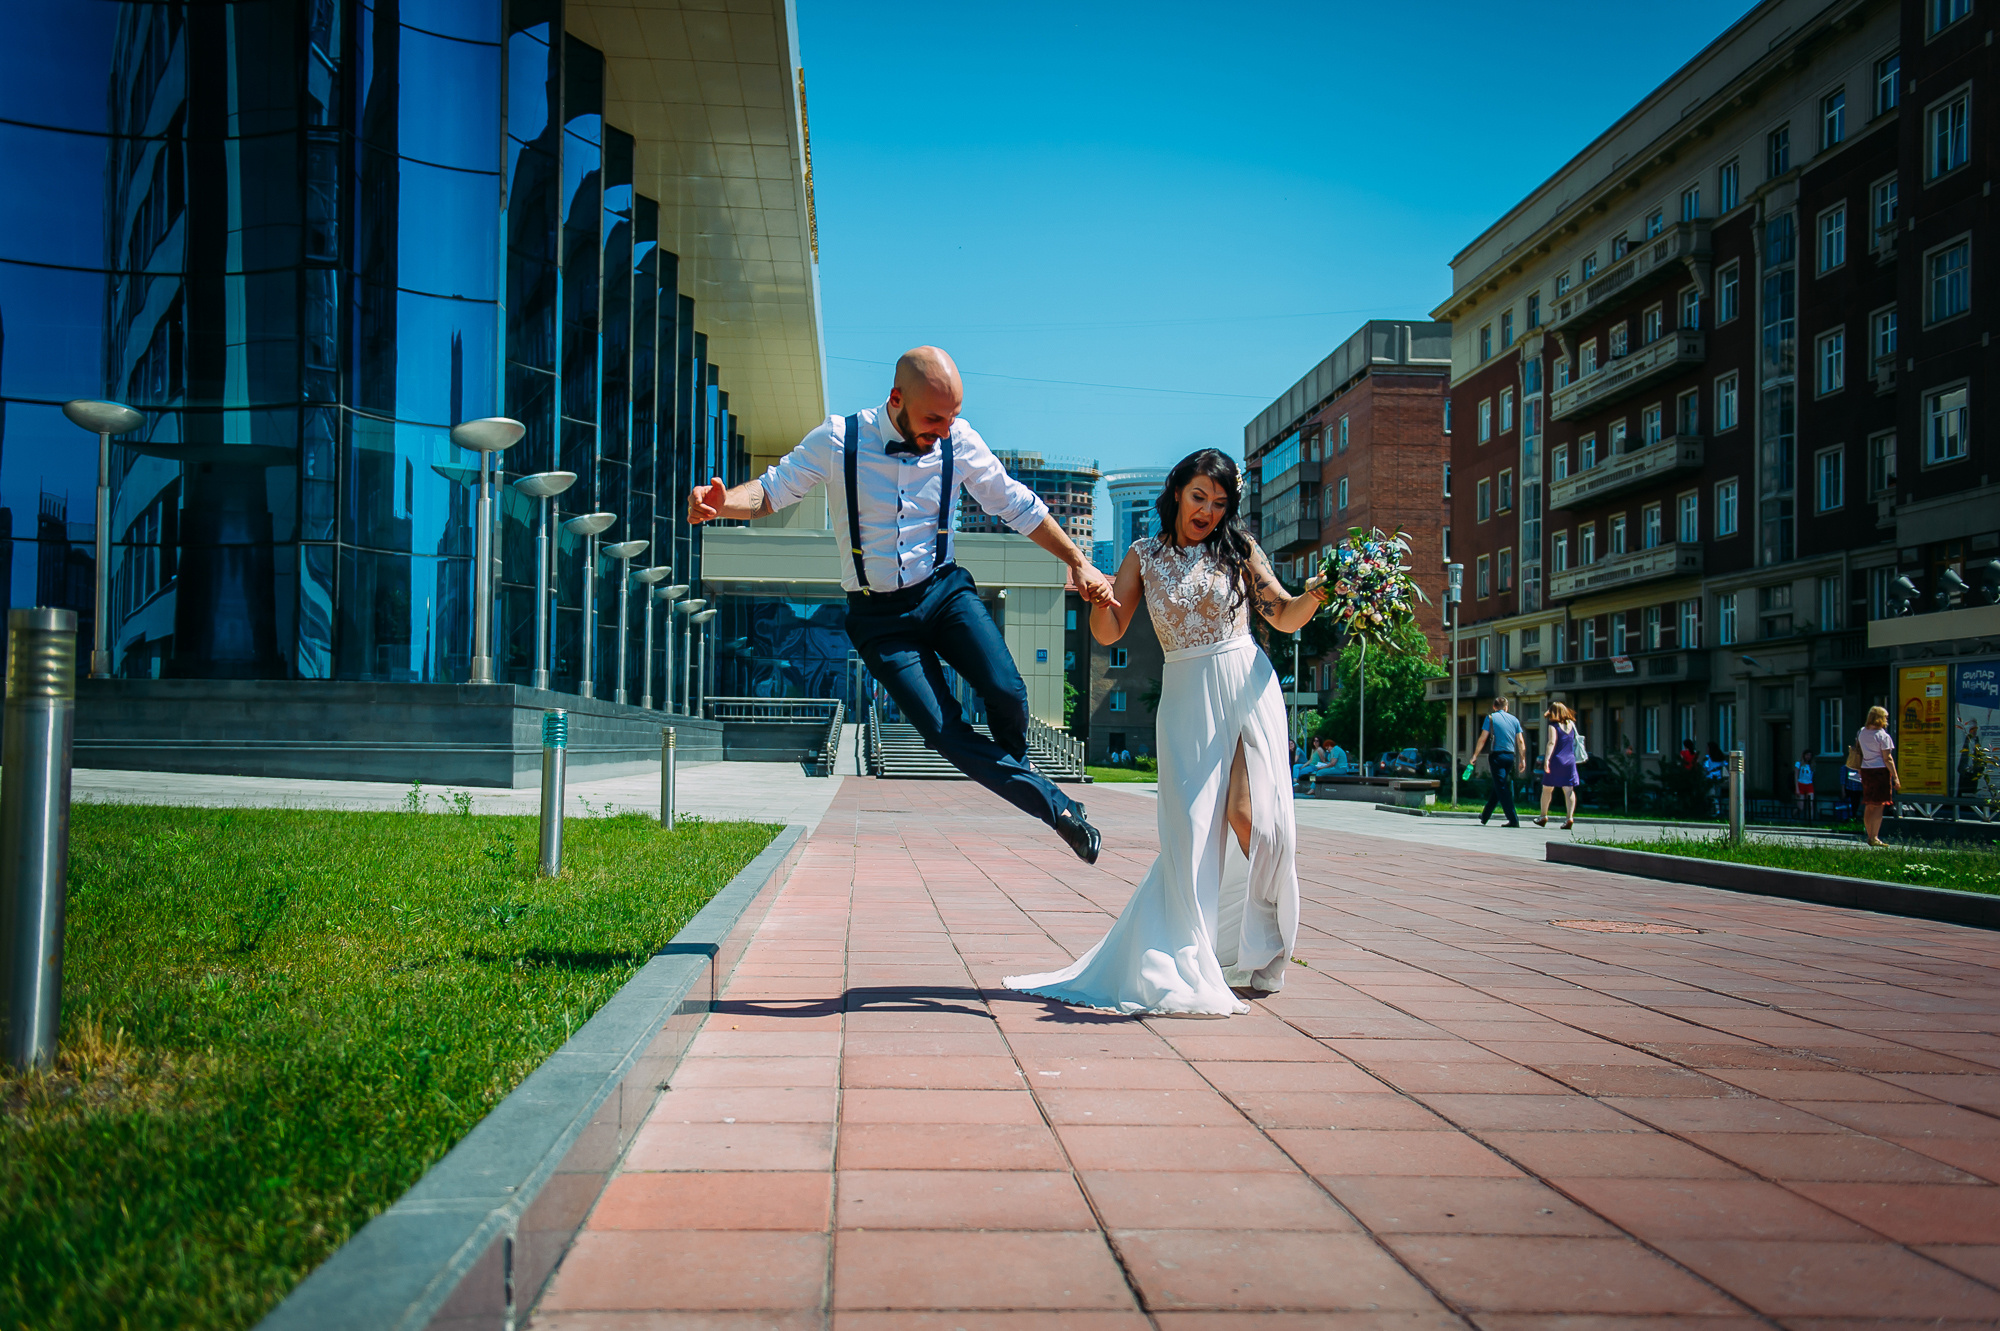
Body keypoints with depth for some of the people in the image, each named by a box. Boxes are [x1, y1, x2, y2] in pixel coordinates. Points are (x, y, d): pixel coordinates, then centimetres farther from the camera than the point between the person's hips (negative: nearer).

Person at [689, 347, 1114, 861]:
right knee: (945, 733, -13)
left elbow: (1018, 505, 5)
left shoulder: (959, 441, -6)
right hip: (879, 615, -1)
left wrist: (1078, 562, 2)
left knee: (1006, 690, -23)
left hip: (944, 590, 1)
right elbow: (773, 490, -3)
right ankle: (1058, 807, 0)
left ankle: (1013, 765, 13)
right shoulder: (838, 441, -13)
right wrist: (722, 501, -25)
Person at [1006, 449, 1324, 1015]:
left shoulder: (1237, 548, 6)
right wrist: (1098, 598, -17)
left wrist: (1313, 598, -14)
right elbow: (1109, 633, 4)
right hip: (1185, 698, 0)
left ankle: (1252, 957, 9)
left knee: (1253, 819, -10)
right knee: (1192, 828, -7)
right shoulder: (1144, 555, 8)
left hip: (1248, 687, 0)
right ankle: (1188, 972, -2)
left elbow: (1283, 617, 7)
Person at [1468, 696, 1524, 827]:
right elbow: (1520, 741, 7)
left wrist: (1475, 755, 0)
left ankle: (1513, 819, -10)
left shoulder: (1491, 718, -1)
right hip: (1510, 756, 5)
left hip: (1497, 755, -5)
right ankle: (1485, 816, 25)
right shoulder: (1514, 719, 11)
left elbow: (1483, 738, -5)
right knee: (1498, 787, 15)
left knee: (1501, 788, -3)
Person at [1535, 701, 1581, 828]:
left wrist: (1547, 759, -22)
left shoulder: (1553, 726, -6)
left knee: (1547, 789, 9)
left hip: (1556, 760, -4)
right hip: (1570, 760, 4)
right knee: (1569, 790, -1)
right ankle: (1569, 817, -13)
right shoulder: (1571, 725, 8)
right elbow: (1575, 741, 16)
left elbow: (1552, 742, -17)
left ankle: (1543, 817, 15)